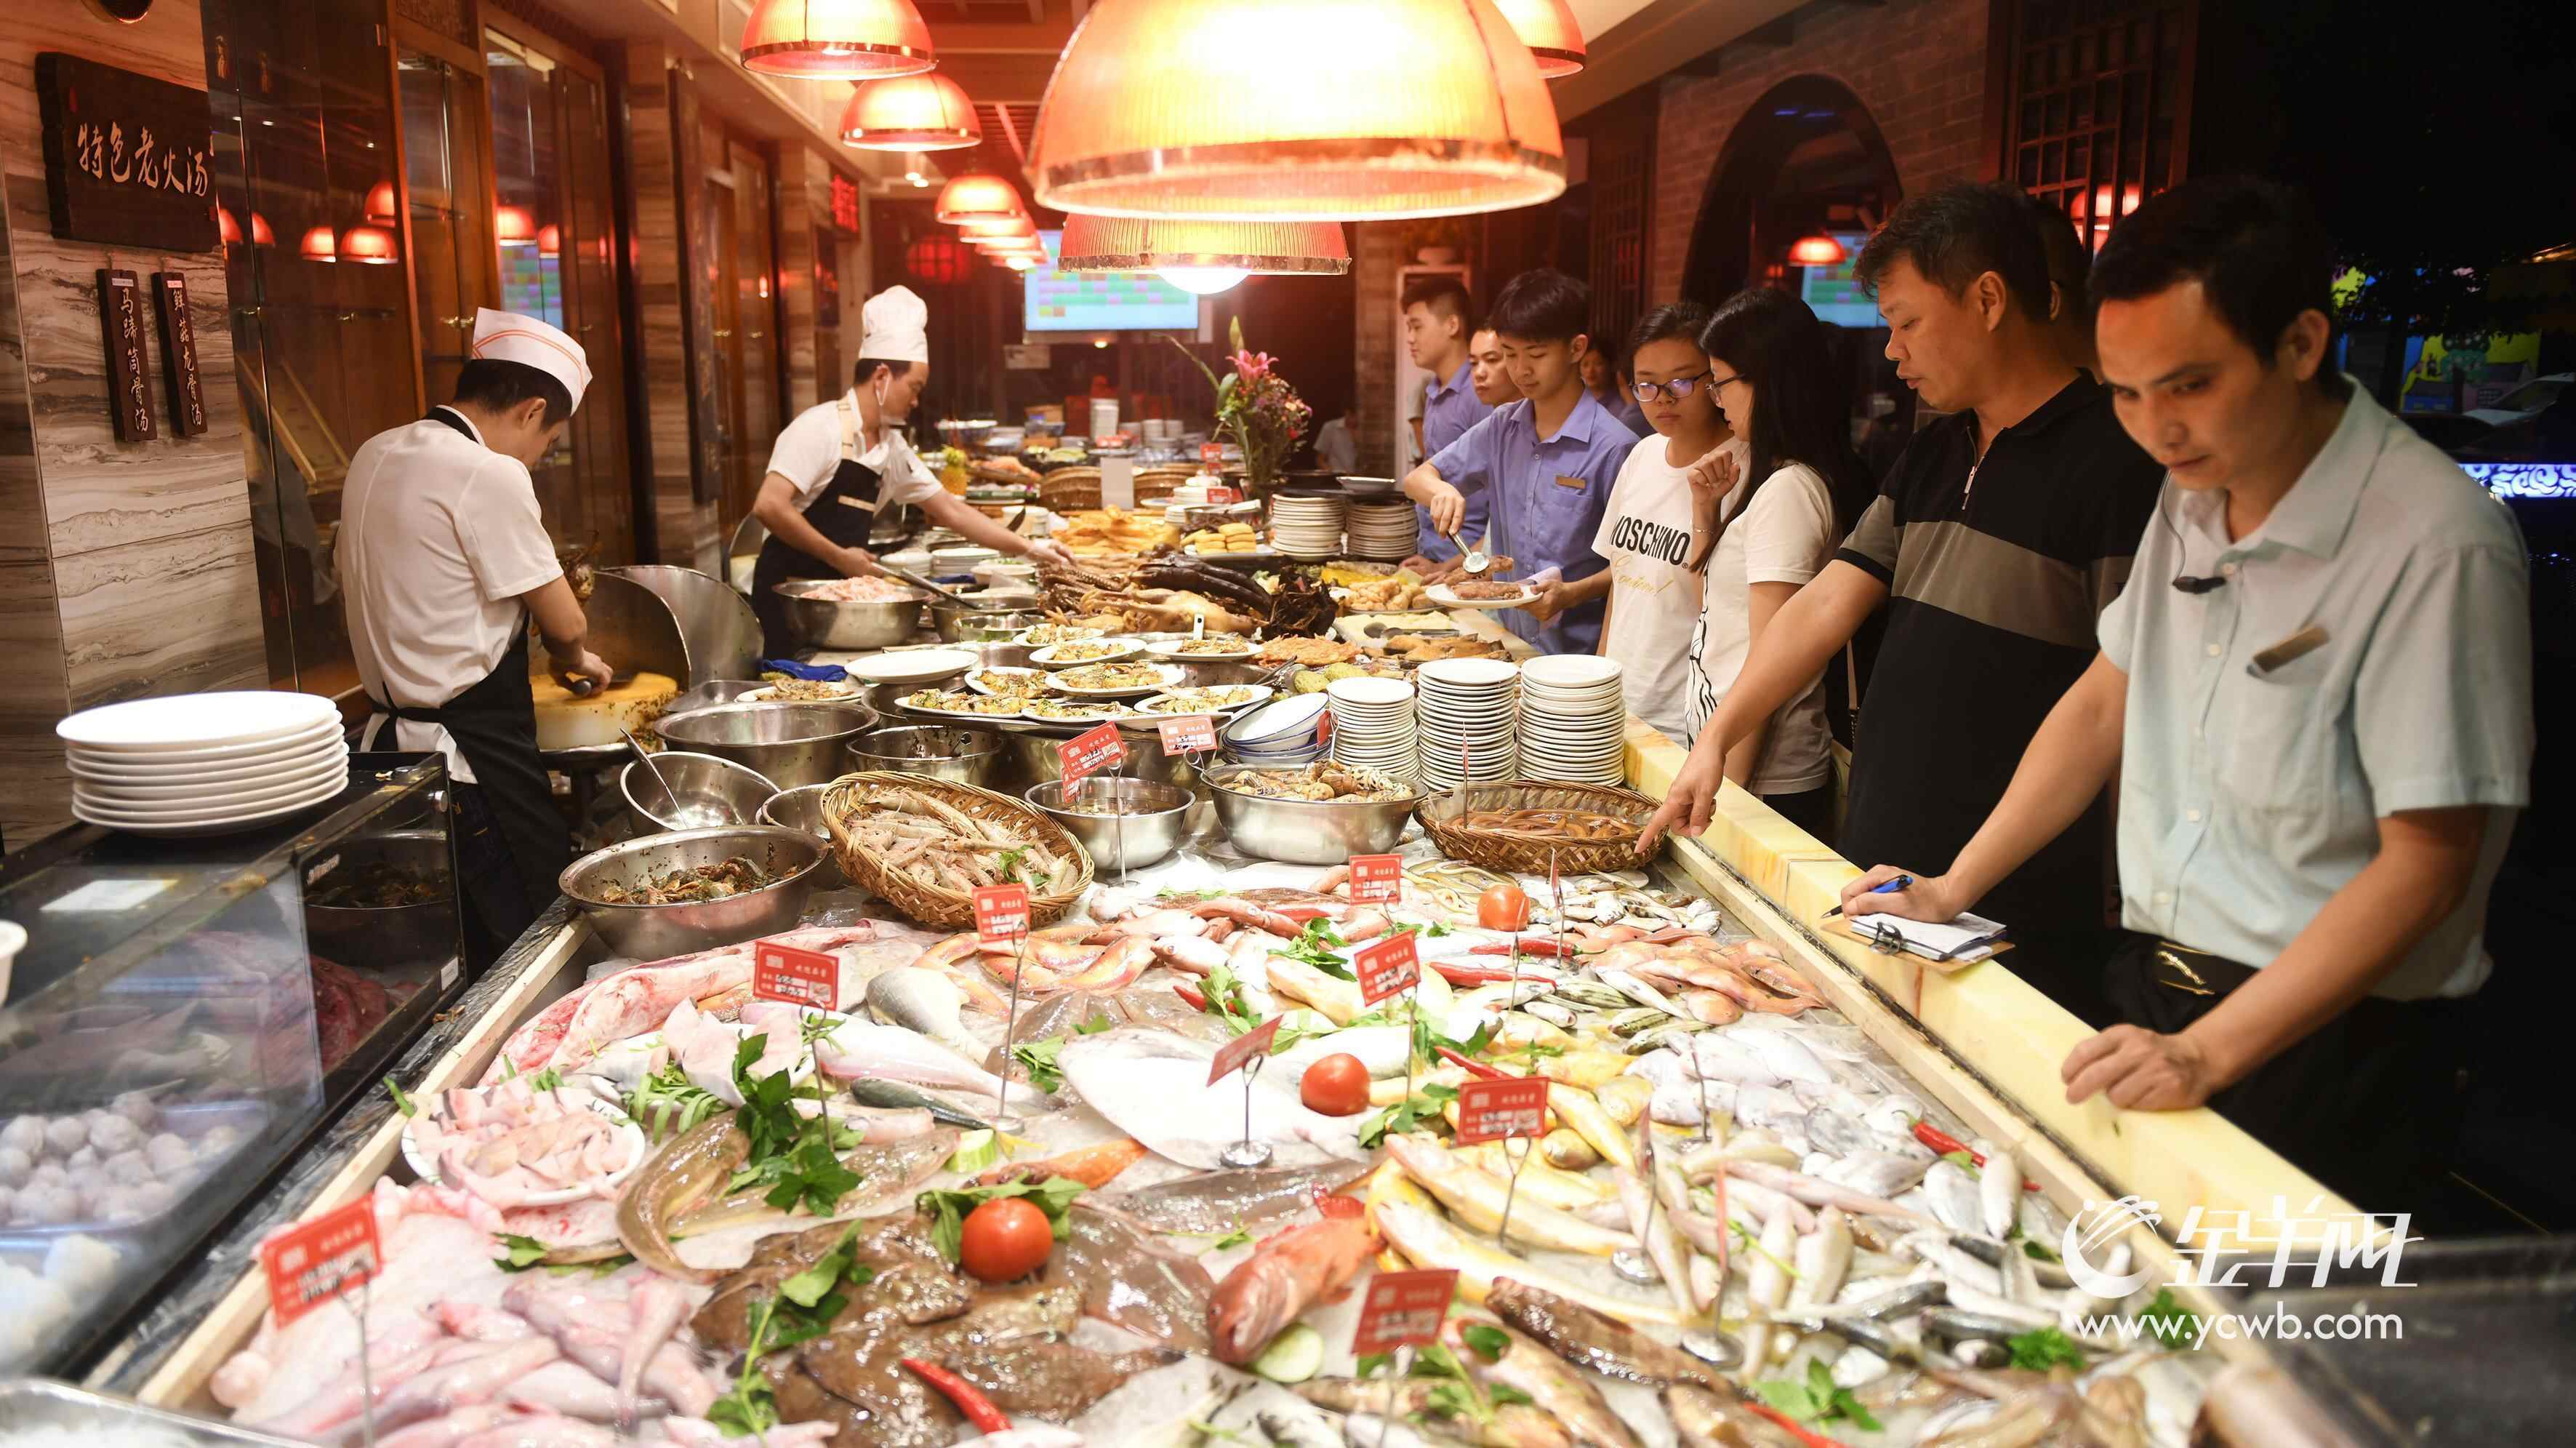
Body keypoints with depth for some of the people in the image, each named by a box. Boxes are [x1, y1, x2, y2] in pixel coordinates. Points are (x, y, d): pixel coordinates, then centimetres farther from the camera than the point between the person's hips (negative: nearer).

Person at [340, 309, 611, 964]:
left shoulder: (376, 455, 9)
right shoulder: (489, 475, -17)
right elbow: (565, 624, -11)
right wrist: (575, 660, 13)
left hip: (392, 733, 9)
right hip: (475, 758, -9)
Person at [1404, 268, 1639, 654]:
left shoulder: (1613, 447, -12)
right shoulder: (1503, 428, 6)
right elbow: (1417, 478, 12)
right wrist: (1442, 491, -9)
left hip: (1581, 650, -5)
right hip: (1511, 643, 5)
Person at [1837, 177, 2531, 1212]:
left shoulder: (2436, 543, -20)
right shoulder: (2193, 495, 3)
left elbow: (2427, 859, -21)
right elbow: (2105, 703, 12)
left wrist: (2209, 1052, -26)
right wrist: (1954, 889, 7)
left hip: (2329, 1041, -6)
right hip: (2153, 999, 6)